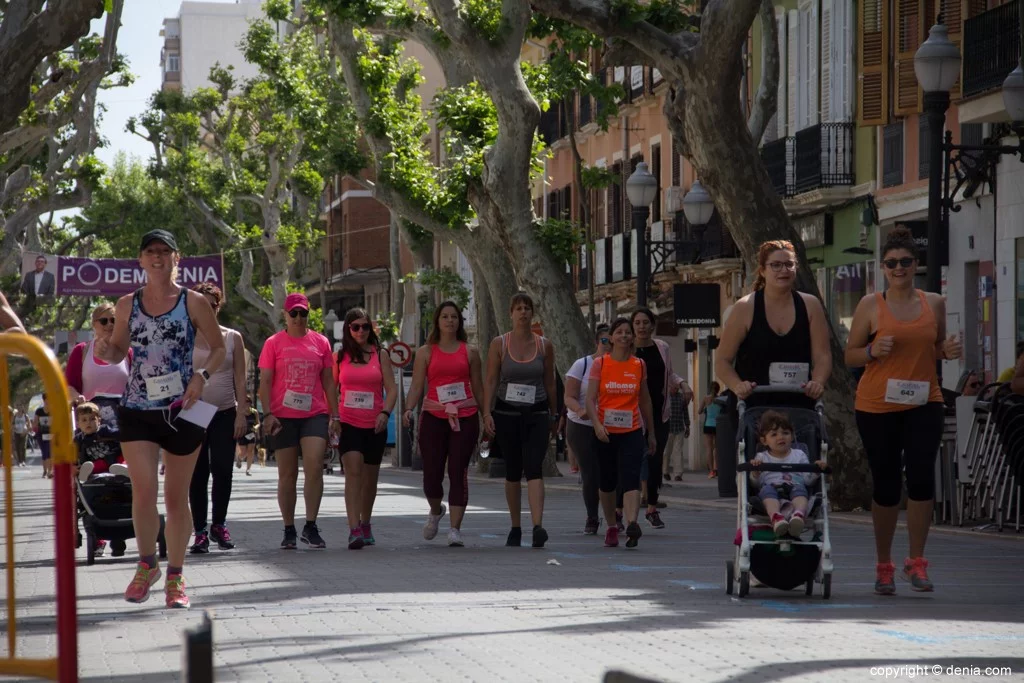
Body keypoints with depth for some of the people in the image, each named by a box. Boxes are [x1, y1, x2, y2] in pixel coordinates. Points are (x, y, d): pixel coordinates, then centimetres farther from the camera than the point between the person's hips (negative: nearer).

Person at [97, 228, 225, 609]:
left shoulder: (193, 303, -1)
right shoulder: (127, 305, 5)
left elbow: (219, 348, 6)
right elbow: (119, 351, 15)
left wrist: (202, 376, -12)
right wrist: (105, 352, -9)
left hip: (182, 409, -1)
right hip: (137, 410, 1)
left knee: (176, 498, 6)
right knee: (143, 492, -10)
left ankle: (175, 577, 19)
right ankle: (146, 564, 13)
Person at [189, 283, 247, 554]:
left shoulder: (232, 338, 7)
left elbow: (240, 379, 7)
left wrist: (241, 413, -1)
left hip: (225, 413, 1)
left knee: (222, 471, -4)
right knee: (197, 474, -1)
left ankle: (219, 524, 13)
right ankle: (200, 531, 4)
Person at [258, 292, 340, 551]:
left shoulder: (320, 342, 9)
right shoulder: (274, 343, 3)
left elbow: (329, 381, 13)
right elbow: (265, 382, 0)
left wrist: (334, 415, 8)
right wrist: (268, 414, -10)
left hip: (315, 415, 1)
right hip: (283, 417, -1)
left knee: (314, 467, -14)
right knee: (287, 474, 4)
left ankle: (311, 526, -7)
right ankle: (289, 531, 12)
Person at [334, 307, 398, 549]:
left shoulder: (380, 355, 5)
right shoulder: (340, 356, 5)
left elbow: (391, 389, 1)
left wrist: (385, 413, -15)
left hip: (374, 425, 2)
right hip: (348, 423, -2)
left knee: (370, 478, 12)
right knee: (353, 471, -19)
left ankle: (365, 524, 34)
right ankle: (354, 529, -27)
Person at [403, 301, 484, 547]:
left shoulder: (469, 352, 10)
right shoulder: (425, 352, 8)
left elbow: (478, 388, 13)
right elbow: (417, 385, 2)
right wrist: (408, 409, -15)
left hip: (465, 418, 0)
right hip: (434, 417, 0)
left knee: (458, 472, -7)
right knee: (431, 474, -1)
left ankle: (455, 529, -5)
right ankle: (435, 511, 31)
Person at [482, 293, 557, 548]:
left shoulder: (544, 346, 4)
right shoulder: (499, 344, 2)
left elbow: (550, 383, 11)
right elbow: (491, 381, 0)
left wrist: (554, 415, 14)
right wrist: (487, 413, -9)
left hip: (536, 414, 0)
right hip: (507, 413, 0)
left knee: (534, 468, -15)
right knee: (512, 472, 8)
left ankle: (538, 526, -26)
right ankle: (515, 528, 19)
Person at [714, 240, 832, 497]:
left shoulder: (810, 306, 7)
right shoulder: (745, 308, 1)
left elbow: (823, 356, 3)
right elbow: (722, 361, 2)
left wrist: (817, 383, -17)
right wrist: (738, 386, -16)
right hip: (751, 408, -2)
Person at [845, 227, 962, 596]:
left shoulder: (934, 304, 9)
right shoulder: (871, 305, 1)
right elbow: (850, 356, 4)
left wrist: (948, 351, -1)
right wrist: (874, 351, -16)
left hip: (923, 403, 1)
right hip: (877, 405, -1)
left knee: (922, 475, -14)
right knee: (886, 484, 3)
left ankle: (916, 562, -3)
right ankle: (884, 565, 17)